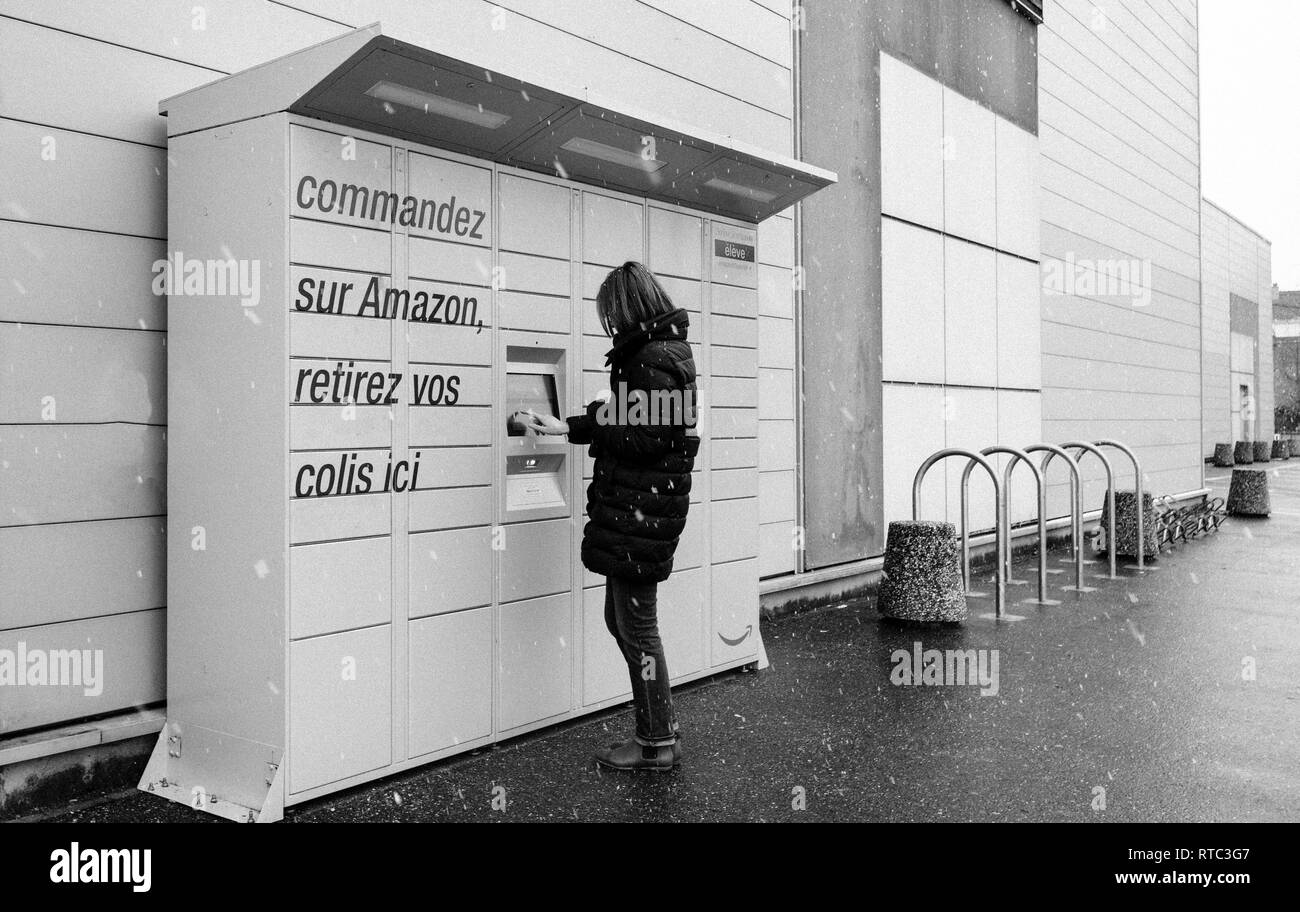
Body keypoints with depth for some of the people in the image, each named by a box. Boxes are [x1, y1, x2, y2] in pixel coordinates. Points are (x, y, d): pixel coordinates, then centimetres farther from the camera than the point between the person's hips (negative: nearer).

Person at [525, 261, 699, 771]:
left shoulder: (653, 360, -17)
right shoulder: (660, 351, 15)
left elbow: (648, 439, -22)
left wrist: (599, 419, -8)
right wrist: (567, 428, 20)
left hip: (640, 510, -10)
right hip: (631, 509, 10)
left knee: (637, 628, 0)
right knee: (621, 620, 18)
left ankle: (658, 743, 14)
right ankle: (658, 728, 28)